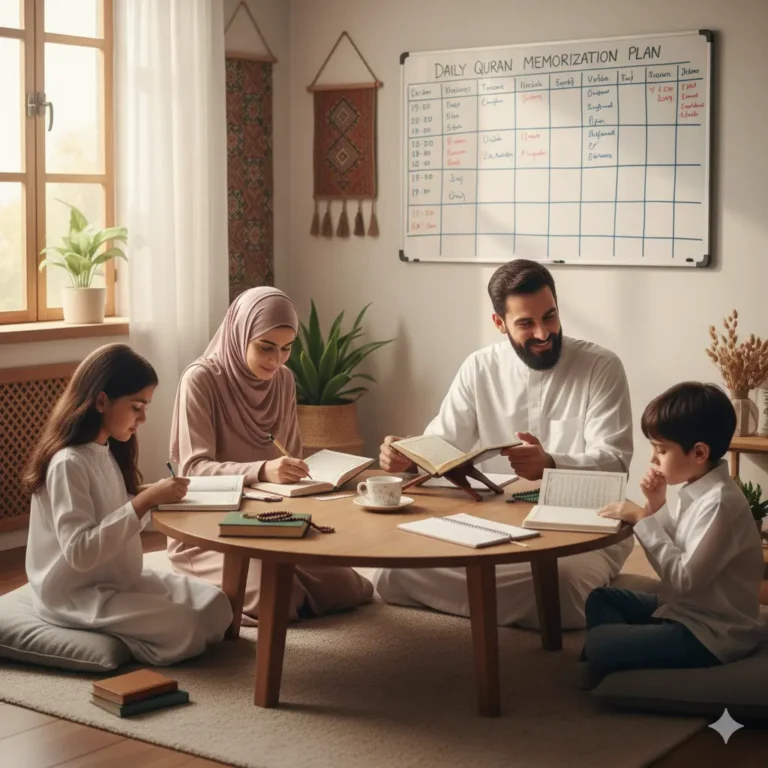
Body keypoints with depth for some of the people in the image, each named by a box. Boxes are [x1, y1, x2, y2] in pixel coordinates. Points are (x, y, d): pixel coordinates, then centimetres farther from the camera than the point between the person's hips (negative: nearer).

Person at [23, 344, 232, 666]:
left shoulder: (107, 452, 7)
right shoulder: (68, 463, -22)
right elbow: (80, 552, -30)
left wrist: (154, 500, -7)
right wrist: (145, 501, -31)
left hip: (120, 581, 9)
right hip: (75, 594, -9)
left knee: (216, 607, -3)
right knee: (183, 630, -23)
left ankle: (114, 629, 7)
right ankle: (105, 637, -1)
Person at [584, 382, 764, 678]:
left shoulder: (719, 503, -26)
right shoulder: (698, 490, 3)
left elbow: (684, 579, -27)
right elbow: (673, 551, 11)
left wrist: (642, 519, -23)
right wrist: (655, 507, -4)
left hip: (711, 633, -10)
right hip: (685, 608, 10)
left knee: (599, 644, -15)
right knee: (600, 600, 15)